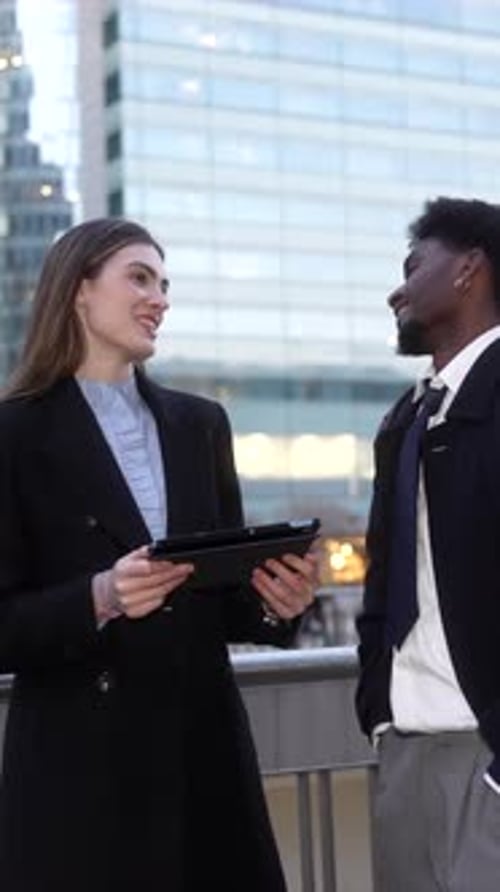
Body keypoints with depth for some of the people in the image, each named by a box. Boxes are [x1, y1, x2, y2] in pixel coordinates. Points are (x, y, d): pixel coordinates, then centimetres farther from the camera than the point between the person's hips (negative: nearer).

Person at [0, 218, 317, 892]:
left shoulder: (200, 423, 12)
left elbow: (227, 588, 14)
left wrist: (276, 600, -7)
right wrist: (99, 598, -22)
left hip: (205, 743, 4)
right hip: (78, 762, -4)